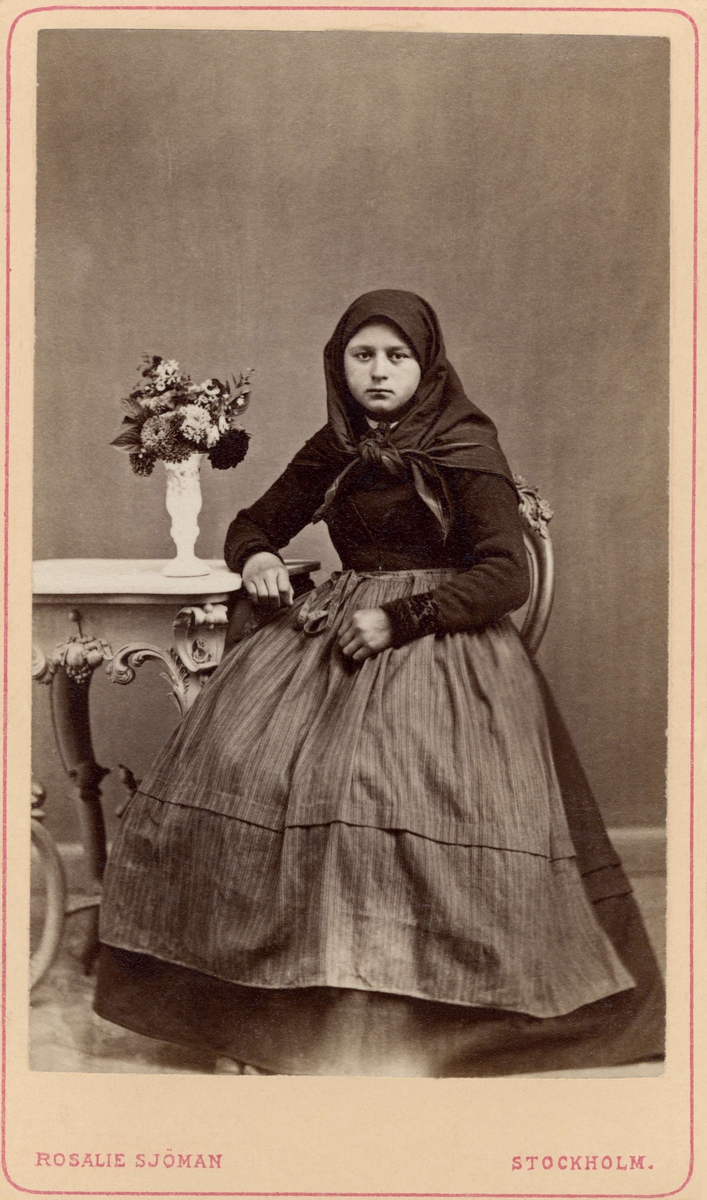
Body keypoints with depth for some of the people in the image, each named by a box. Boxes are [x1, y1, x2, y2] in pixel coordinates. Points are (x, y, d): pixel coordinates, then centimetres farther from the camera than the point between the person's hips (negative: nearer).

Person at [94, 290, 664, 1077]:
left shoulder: (465, 447, -2)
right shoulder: (332, 450, 14)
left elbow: (507, 575, -10)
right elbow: (254, 524, 24)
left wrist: (398, 619, -18)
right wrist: (256, 558, -1)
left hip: (439, 642, -5)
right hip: (333, 629, 5)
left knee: (407, 788, -29)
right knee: (237, 759, -18)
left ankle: (416, 1014, -15)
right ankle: (262, 1001, -11)